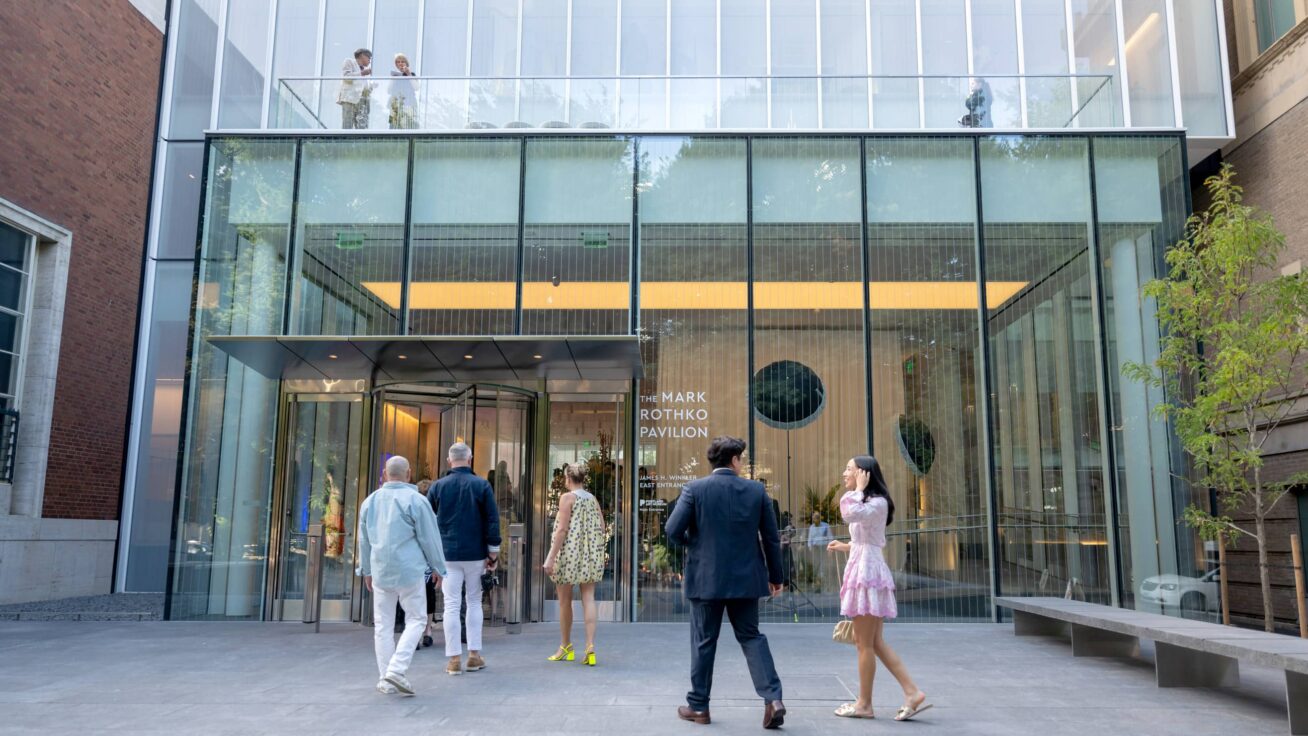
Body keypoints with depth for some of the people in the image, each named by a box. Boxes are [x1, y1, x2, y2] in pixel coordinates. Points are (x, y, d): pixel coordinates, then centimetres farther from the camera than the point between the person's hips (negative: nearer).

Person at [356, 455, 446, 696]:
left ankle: (386, 681, 12)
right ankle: (396, 670, -9)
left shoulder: (370, 501, 9)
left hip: (380, 571, 5)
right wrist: (437, 567, 6)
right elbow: (429, 537, -6)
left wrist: (366, 570, 29)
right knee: (414, 620, 5)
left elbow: (364, 540, 18)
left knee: (383, 625, 10)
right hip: (409, 570, -5)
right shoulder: (415, 500, -8)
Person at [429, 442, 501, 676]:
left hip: (448, 554, 0)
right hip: (475, 554, 0)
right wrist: (493, 552, 3)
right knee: (474, 602, 12)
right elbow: (492, 520, -3)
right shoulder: (482, 485, -2)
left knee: (451, 605, 3)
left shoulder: (437, 487, 2)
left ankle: (454, 659, 4)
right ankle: (474, 655, 12)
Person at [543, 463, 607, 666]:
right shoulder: (592, 498, 9)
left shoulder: (567, 497, -8)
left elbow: (562, 529, -14)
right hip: (591, 555, 5)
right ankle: (590, 646, -9)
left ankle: (565, 647, 18)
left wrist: (551, 557, -14)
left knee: (565, 601, 8)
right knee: (588, 598, 2)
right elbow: (601, 527, 8)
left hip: (569, 552, -5)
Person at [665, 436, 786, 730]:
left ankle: (698, 706, 19)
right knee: (752, 637, 13)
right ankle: (773, 698, 0)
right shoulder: (756, 490, -1)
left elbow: (673, 531, -11)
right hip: (746, 578, 2)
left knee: (703, 641, 10)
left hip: (706, 579, -2)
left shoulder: (694, 489, -7)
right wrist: (775, 576, 13)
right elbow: (772, 538, 2)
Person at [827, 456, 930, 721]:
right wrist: (846, 546, 23)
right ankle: (913, 693, 9)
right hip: (862, 570, 10)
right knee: (875, 642, 10)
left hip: (868, 571, -10)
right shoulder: (866, 502, 20)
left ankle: (864, 704, 7)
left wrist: (859, 489, -18)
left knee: (865, 644, -2)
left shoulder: (878, 502, -12)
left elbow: (850, 514, -32)